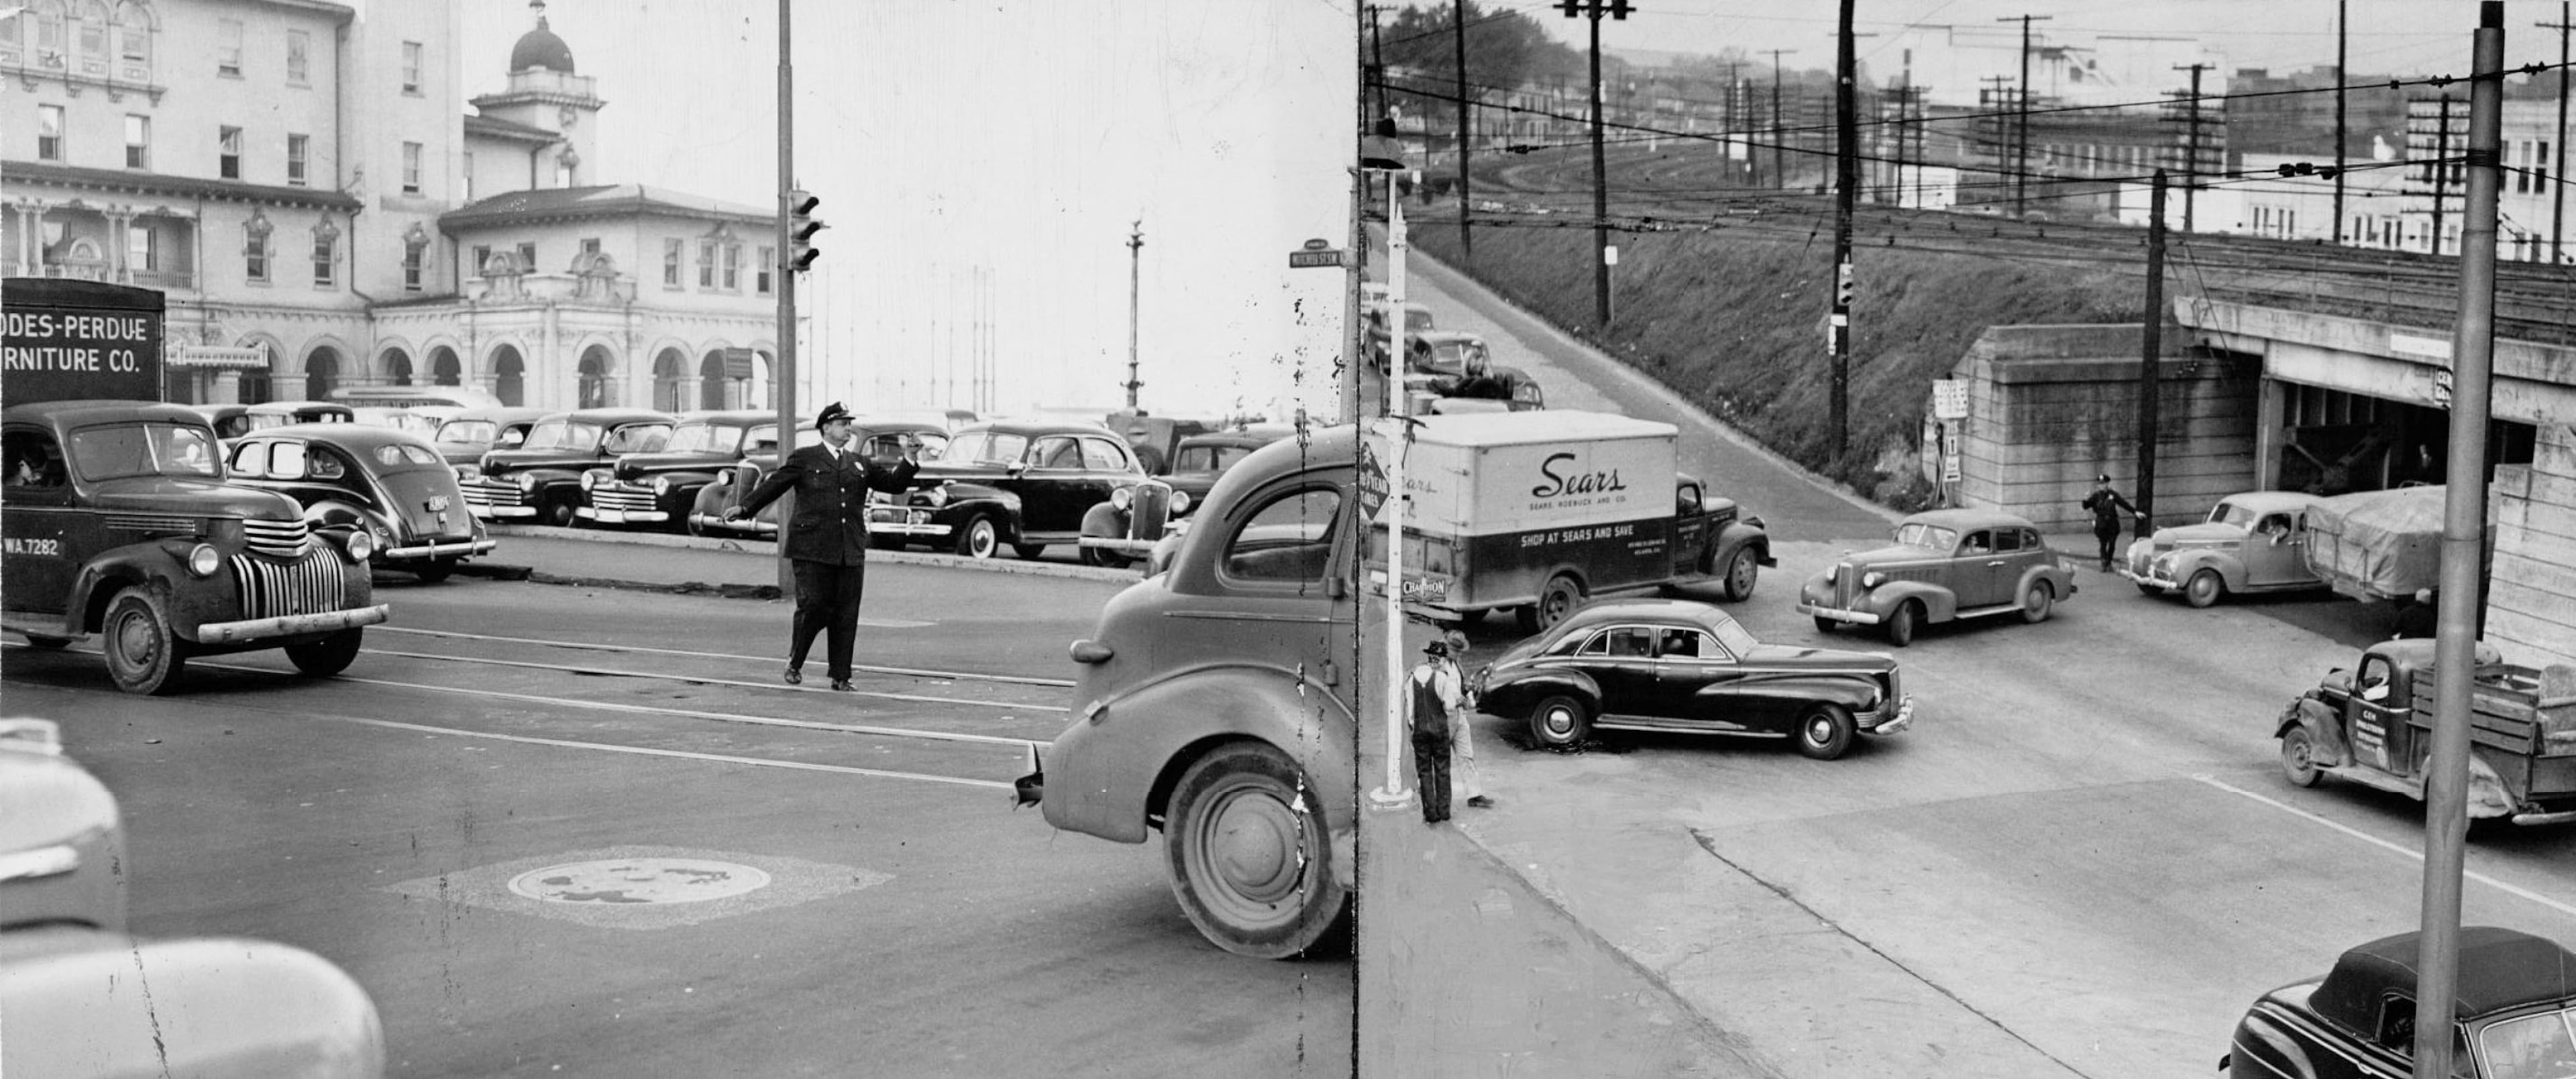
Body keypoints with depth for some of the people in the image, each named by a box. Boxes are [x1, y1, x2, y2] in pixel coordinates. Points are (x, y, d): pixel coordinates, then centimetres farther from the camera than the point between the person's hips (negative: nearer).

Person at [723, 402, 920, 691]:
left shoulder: (860, 464, 17)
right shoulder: (804, 459, 6)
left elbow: (894, 483, 16)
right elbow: (773, 485, 3)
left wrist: (909, 460, 2)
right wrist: (744, 507, -5)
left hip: (851, 551, 4)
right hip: (812, 550, -4)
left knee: (846, 615, 2)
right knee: (814, 607, -7)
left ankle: (841, 677, 9)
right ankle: (795, 664, 17)